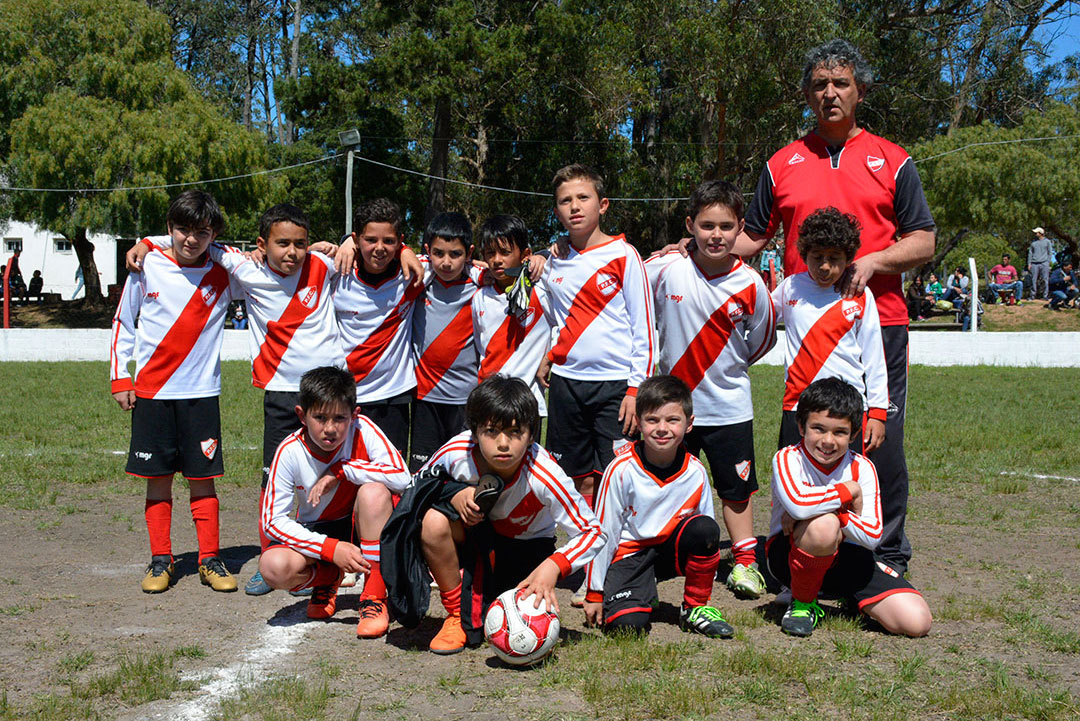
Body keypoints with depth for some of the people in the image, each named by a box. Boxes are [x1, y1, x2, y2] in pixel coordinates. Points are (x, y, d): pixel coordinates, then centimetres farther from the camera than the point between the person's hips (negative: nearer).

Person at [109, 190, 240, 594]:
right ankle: (160, 560, 16)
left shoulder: (223, 273, 0)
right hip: (151, 391, 0)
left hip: (201, 392, 0)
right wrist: (120, 379, 4)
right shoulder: (147, 266, 0)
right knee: (157, 478, 5)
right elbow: (123, 323, 8)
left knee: (203, 478, 3)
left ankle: (209, 559, 13)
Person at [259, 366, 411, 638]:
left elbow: (402, 478, -30)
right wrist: (331, 548, -28)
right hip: (316, 533, 1)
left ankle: (374, 597, -19)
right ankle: (326, 579, 8)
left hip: (362, 528, -1)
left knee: (374, 491, -33)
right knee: (273, 567, -29)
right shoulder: (290, 451, -17)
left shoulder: (362, 429, -19)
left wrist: (339, 471, -28)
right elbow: (272, 520, -17)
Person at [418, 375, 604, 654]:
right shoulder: (456, 453, -27)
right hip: (473, 534, 1)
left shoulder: (544, 476, -32)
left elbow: (592, 532, -21)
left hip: (525, 545, -1)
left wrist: (552, 567, -38)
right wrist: (452, 496, -27)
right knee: (434, 521, -33)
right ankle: (457, 613, -11)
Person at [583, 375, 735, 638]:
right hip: (629, 554, -3)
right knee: (627, 624, -27)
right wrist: (595, 594, -5)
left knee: (705, 528, -27)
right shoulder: (622, 469, -16)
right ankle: (644, 596, 11)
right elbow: (604, 532, -9)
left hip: (671, 550, 3)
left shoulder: (695, 472, -9)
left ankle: (695, 607, -6)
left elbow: (706, 535, 4)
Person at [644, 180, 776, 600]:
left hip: (729, 405, 0)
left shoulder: (750, 285, -8)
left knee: (736, 488, 8)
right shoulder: (666, 271, -10)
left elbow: (762, 340, 7)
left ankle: (745, 561, 22)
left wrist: (730, 368, 9)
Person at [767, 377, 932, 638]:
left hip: (847, 557, 4)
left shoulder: (862, 468, -6)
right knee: (824, 525, -39)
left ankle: (845, 595, 18)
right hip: (790, 555, -3)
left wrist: (815, 507, -25)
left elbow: (873, 536, -17)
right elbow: (797, 504, -38)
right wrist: (850, 490, -22)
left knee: (916, 622, -14)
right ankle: (802, 603, -10)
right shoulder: (787, 458, -15)